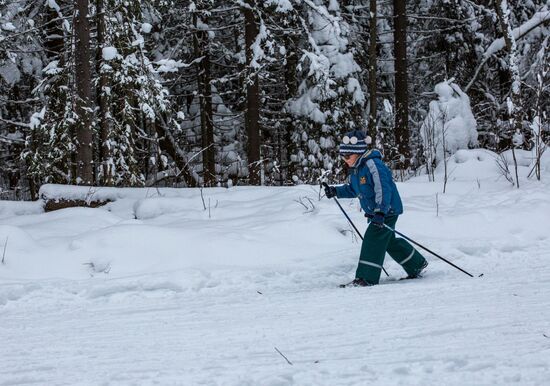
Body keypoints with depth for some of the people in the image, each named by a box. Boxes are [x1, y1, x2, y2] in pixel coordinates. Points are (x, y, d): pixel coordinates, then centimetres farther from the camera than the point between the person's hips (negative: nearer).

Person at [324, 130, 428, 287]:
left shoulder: (373, 165, -23)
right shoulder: (356, 169, 8)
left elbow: (383, 189, -31)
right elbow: (352, 190, 22)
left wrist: (380, 212, -40)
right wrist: (335, 191, 6)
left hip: (387, 210, -10)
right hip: (375, 212, 10)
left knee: (372, 239, -16)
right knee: (390, 241, 19)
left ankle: (367, 278, -17)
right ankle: (417, 264, 36)